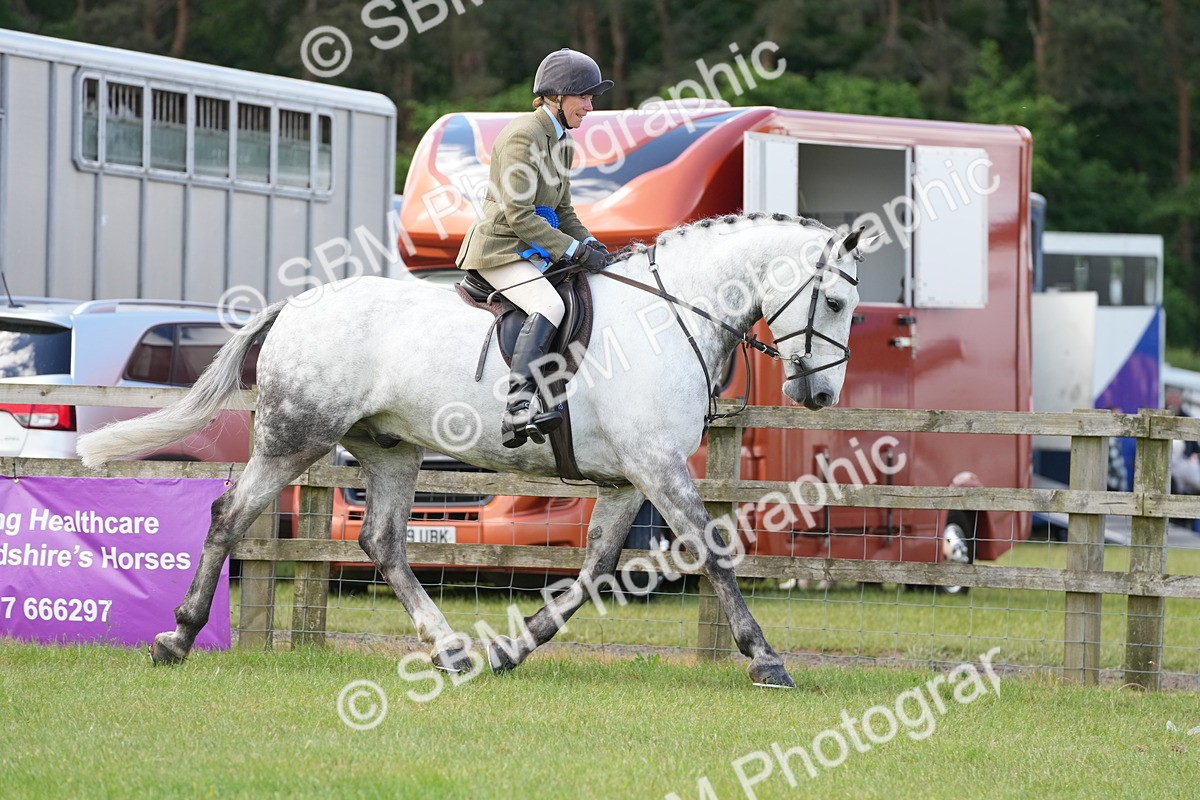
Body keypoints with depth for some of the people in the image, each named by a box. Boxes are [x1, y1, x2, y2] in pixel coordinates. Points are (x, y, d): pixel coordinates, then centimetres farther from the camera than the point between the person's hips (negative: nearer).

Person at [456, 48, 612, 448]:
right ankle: (519, 408, -42)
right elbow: (517, 215, -20)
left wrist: (589, 244, 2)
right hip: (499, 248, -10)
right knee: (549, 305, -31)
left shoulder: (561, 143, 16)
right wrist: (573, 250, -20)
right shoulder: (524, 135, -14)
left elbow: (563, 212, 21)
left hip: (533, 252, 10)